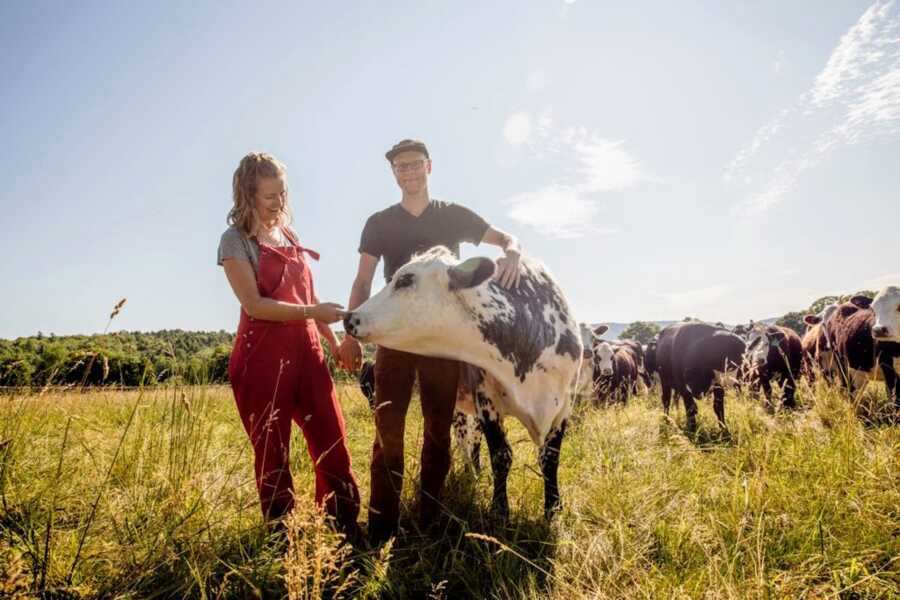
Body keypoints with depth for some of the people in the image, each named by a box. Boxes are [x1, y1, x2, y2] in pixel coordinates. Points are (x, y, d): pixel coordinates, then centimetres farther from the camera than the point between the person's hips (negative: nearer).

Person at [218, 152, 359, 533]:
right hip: (262, 358, -6)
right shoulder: (235, 240, -3)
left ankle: (347, 532, 16)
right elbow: (254, 305, -14)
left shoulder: (289, 235, 16)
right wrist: (313, 312, -19)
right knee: (272, 454, 5)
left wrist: (335, 342, 19)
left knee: (333, 445, 4)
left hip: (306, 352, 6)